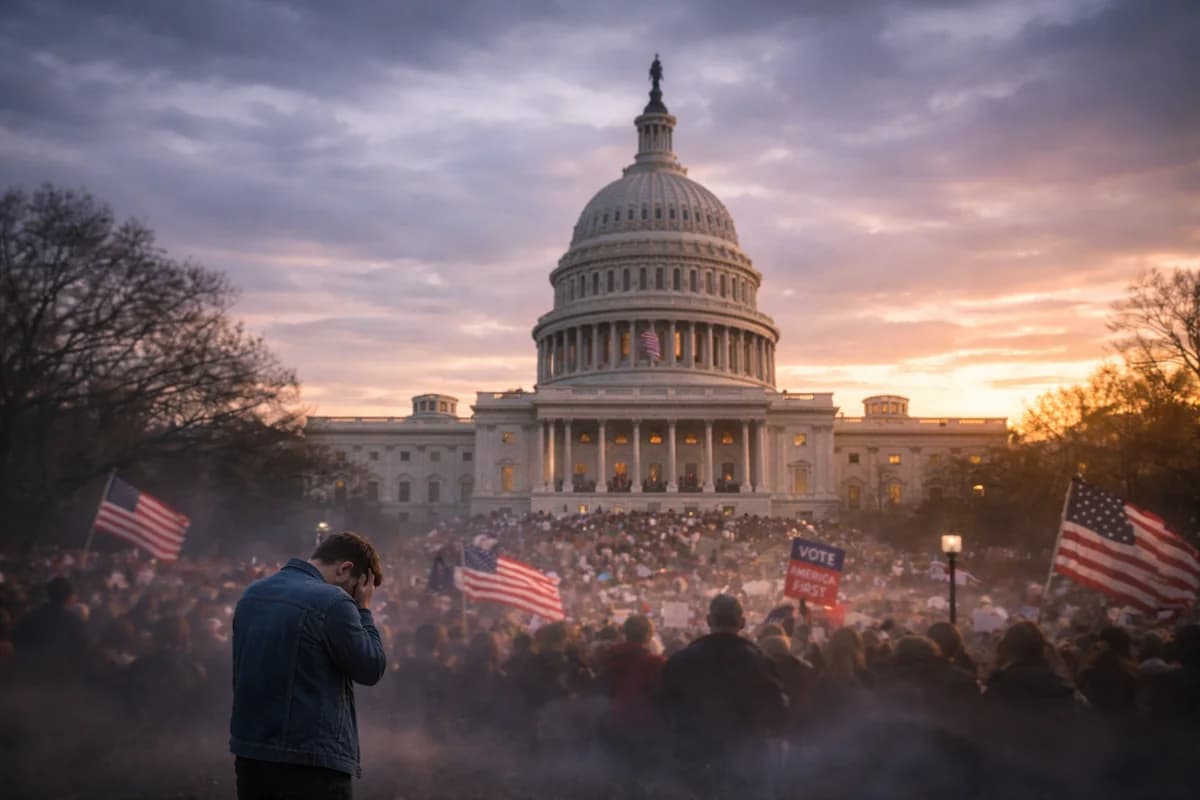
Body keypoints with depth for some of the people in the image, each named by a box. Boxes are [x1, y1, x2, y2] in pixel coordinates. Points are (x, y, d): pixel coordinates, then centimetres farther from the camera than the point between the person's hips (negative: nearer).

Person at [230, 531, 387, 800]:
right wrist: (363, 610, 2)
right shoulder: (331, 602, -16)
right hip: (310, 764, -8)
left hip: (250, 754, 8)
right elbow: (371, 668, -10)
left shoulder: (252, 594, 9)